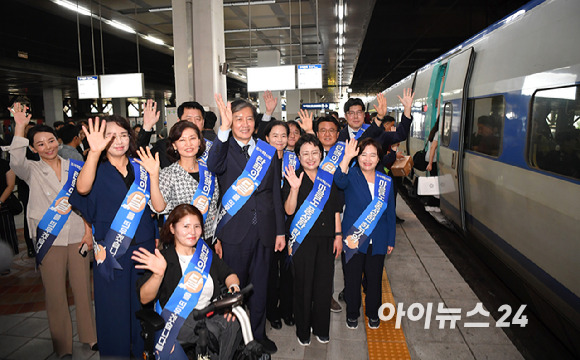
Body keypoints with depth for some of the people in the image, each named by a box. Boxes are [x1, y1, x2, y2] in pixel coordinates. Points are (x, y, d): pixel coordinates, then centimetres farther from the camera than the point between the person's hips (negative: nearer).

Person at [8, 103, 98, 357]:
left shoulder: (75, 168, 6)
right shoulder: (32, 171, 2)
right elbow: (16, 162, -21)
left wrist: (89, 231, 1)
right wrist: (20, 126, -27)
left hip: (78, 236, 1)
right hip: (49, 240, -1)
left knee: (83, 288, 9)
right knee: (55, 293, 7)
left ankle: (90, 336, 26)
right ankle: (62, 346, 22)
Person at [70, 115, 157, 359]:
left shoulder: (140, 168, 7)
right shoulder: (98, 171, -3)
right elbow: (83, 188, -30)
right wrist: (95, 151, -39)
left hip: (144, 247, 3)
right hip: (111, 253, -3)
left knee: (143, 307, 12)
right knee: (114, 310, 5)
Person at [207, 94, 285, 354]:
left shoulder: (268, 152, 7)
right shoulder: (224, 149, -3)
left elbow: (276, 194, 8)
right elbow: (213, 165, -29)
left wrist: (280, 231, 7)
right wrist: (224, 129, -38)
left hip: (263, 232, 3)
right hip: (233, 232, -3)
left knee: (260, 286, 17)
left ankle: (259, 334, 37)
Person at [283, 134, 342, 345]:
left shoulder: (328, 177, 7)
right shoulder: (293, 178, -5)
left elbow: (335, 209, 12)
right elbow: (289, 210, -13)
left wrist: (338, 235, 8)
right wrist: (294, 188, -27)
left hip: (326, 239, 4)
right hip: (302, 239, -3)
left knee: (324, 284, 10)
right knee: (303, 284, 7)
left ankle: (321, 328, 29)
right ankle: (303, 330, 25)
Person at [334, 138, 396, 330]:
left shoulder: (386, 181, 4)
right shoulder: (352, 176, -6)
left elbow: (390, 212, 8)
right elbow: (340, 181, -32)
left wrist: (391, 240, 8)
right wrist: (347, 157, -44)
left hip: (377, 241, 3)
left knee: (374, 278, 14)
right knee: (352, 278, 10)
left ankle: (373, 313, 36)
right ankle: (352, 313, 32)